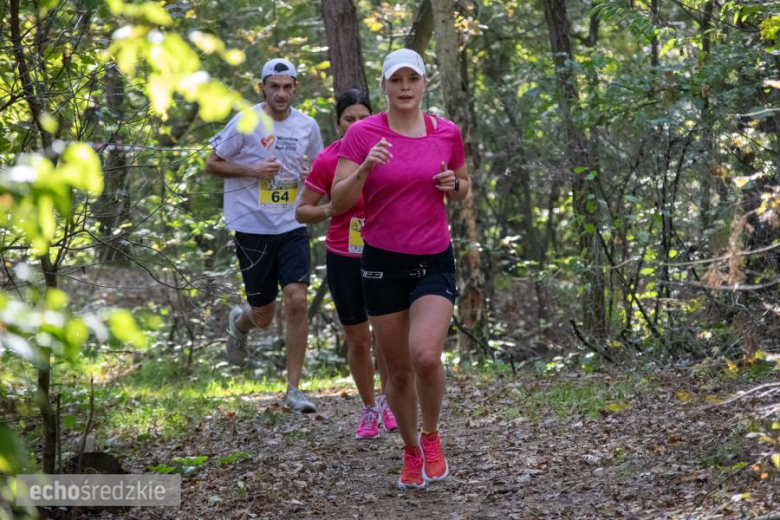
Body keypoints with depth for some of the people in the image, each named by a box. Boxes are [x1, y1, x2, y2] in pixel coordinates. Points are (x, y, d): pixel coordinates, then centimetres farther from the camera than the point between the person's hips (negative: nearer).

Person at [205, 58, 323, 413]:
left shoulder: (307, 126, 5)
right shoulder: (245, 123, -7)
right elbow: (212, 164, -1)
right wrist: (254, 170, -15)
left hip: (293, 228, 2)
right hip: (252, 228, -2)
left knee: (297, 301, -13)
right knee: (263, 317, 5)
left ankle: (293, 389, -4)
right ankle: (239, 322, 45)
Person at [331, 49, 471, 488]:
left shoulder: (448, 133, 2)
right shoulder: (362, 134, -5)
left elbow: (461, 190, 17)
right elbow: (338, 203, -8)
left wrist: (454, 184, -6)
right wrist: (364, 169, -25)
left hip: (435, 261, 0)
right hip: (383, 262, 0)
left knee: (425, 355, -21)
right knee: (398, 369, 6)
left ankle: (432, 436, 6)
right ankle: (412, 451, 29)